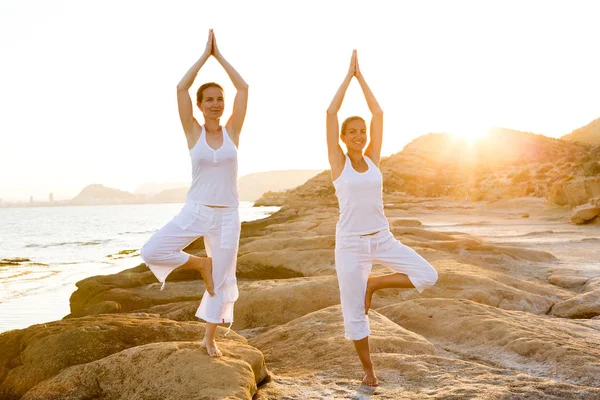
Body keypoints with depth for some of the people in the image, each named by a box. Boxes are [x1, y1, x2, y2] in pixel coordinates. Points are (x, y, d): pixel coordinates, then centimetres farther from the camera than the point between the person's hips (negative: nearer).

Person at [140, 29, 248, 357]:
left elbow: (243, 88, -4)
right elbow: (181, 88, -10)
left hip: (227, 215, 1)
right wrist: (205, 54, -5)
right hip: (195, 211, 0)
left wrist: (219, 55, 0)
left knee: (222, 277, 6)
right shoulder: (193, 132, -1)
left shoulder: (232, 131, 1)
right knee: (151, 252, -17)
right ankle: (201, 264, 8)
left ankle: (209, 338, 24)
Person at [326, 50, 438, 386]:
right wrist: (348, 75, -4)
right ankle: (368, 368, 25)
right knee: (355, 313, 2)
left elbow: (379, 113, 3)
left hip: (382, 239, 4)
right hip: (350, 243, -3)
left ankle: (373, 284, 9)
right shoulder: (338, 162, -4)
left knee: (428, 276, -11)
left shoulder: (373, 159, 5)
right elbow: (331, 112, -11)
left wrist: (361, 76, 5)